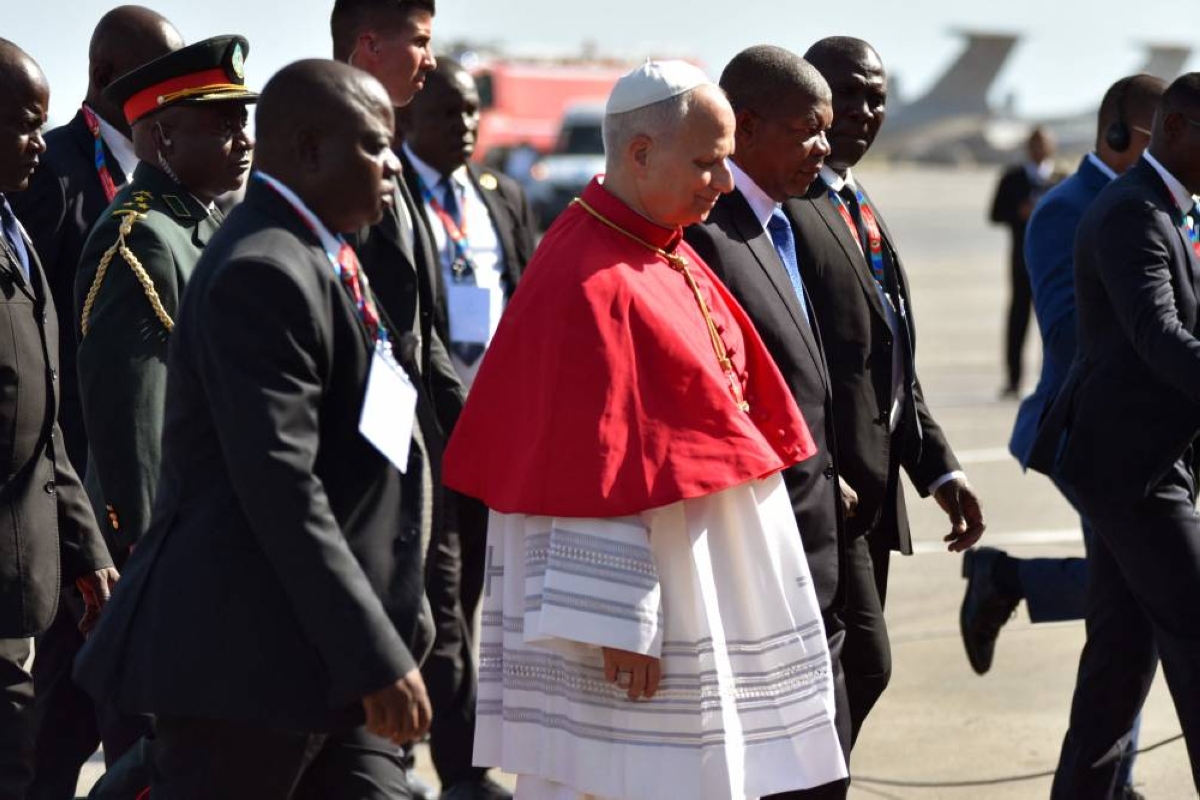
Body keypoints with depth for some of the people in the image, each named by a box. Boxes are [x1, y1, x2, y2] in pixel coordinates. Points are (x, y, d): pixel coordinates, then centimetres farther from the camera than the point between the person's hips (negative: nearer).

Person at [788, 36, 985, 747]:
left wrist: (939, 469, 15)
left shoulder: (862, 213, 19)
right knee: (861, 665, -12)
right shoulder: (784, 205, -13)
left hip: (869, 492, 10)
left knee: (852, 670, 12)